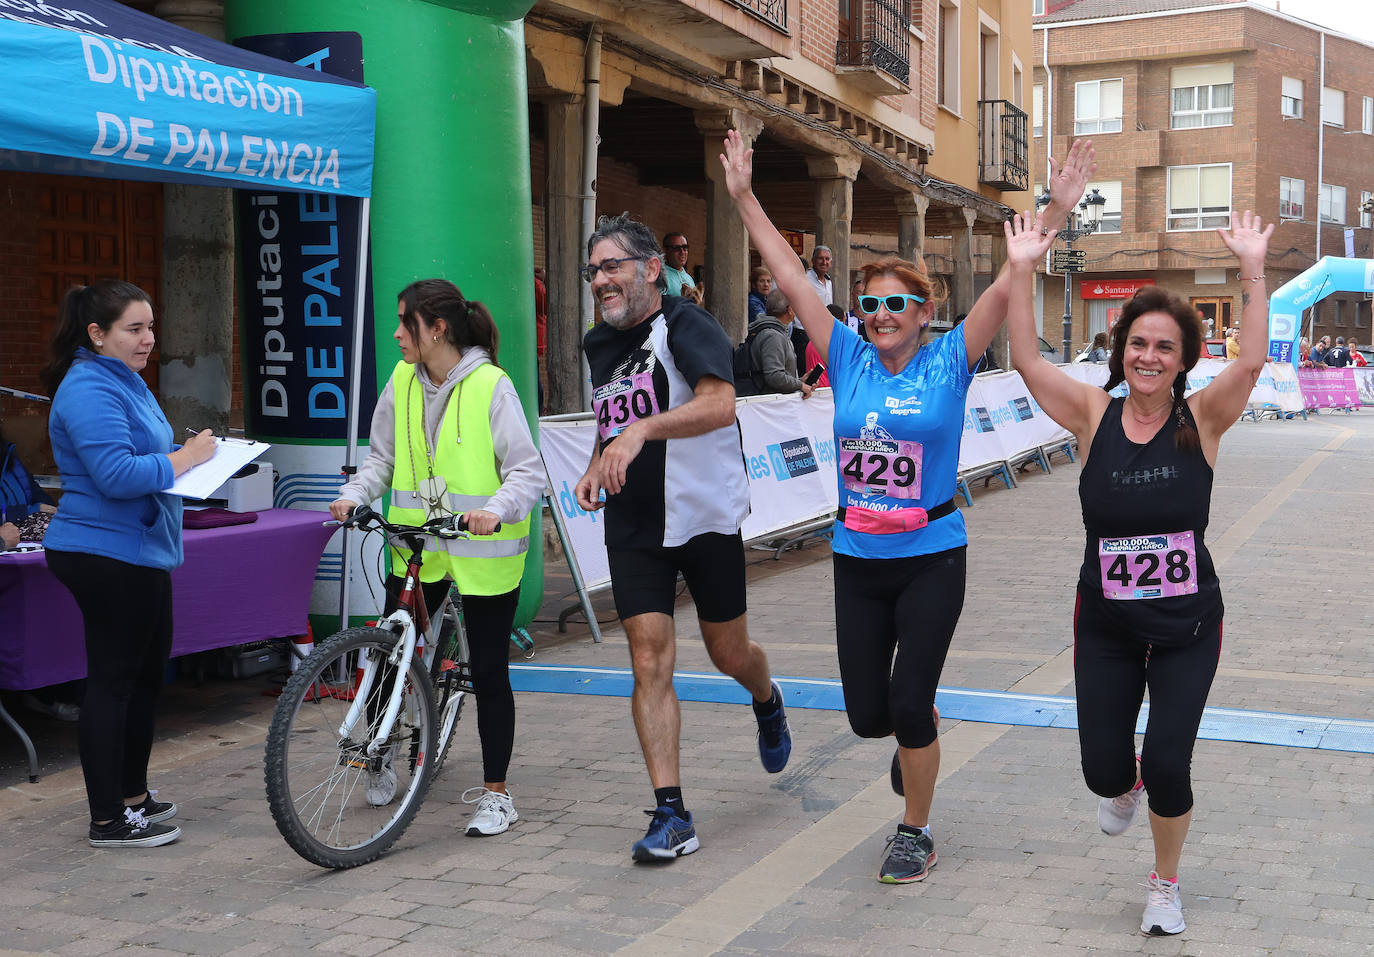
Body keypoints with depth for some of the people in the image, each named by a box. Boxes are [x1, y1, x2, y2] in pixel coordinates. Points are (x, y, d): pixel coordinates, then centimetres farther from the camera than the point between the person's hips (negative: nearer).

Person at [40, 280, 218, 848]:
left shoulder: (122, 380, 15)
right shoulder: (89, 390, -17)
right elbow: (115, 475, -26)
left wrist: (185, 456, 8)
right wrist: (182, 460, -18)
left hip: (138, 551, 11)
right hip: (106, 554, -11)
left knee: (147, 672, 17)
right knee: (112, 680, -4)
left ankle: (133, 795, 31)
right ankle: (109, 821, 5)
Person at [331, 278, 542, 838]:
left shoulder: (491, 386, -11)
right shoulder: (401, 383, 4)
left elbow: (527, 471, -13)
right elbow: (382, 457, 14)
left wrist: (497, 509, -31)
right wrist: (354, 495, -5)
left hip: (483, 553, -4)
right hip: (416, 546, 5)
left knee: (489, 672, 4)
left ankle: (496, 794, 18)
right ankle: (381, 757, 32)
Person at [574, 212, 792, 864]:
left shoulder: (686, 325, -11)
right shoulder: (599, 345, 12)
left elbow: (719, 404, -29)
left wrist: (643, 430, -41)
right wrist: (595, 468, 6)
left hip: (705, 516, -5)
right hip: (632, 525, 5)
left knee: (728, 653, 10)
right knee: (649, 661, -5)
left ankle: (768, 703, 48)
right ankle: (671, 815, -2)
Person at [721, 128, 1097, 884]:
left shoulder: (948, 363, -4)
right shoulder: (849, 360, 2)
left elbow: (1006, 287, -11)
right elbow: (790, 278, 4)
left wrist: (1054, 213, -19)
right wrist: (744, 199, 5)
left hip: (931, 560, -3)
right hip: (857, 562, 3)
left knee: (909, 706, -3)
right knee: (867, 715, 8)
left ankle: (915, 834, 20)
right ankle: (919, 732, 45)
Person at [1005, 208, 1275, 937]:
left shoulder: (1201, 418, -7)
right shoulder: (1094, 416, -5)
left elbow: (1251, 361, -23)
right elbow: (1026, 361, -14)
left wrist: (1253, 269, -28)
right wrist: (1021, 271, -20)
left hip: (1187, 627, -1)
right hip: (1105, 624, 1)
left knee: (1167, 765, -6)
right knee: (1103, 770, 5)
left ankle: (1165, 885, 24)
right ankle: (1126, 788, 46)